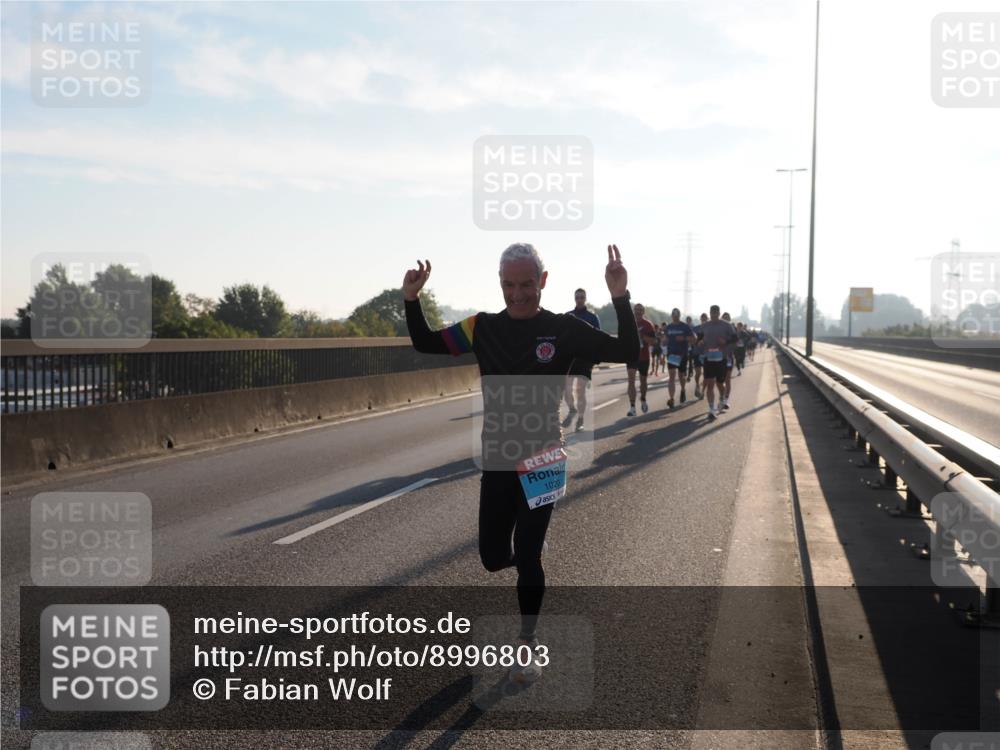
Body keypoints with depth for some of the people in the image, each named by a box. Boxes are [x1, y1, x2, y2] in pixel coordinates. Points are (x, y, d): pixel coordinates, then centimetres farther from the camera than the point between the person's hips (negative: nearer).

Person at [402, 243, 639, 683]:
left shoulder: (564, 329, -8)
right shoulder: (484, 328, 0)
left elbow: (628, 354, -12)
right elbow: (424, 344, 6)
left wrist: (620, 298, -25)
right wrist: (411, 300, -9)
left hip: (542, 459, -3)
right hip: (497, 460, 3)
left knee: (527, 556, 1)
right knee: (493, 557, 7)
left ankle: (527, 645, 23)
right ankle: (529, 574, 44)